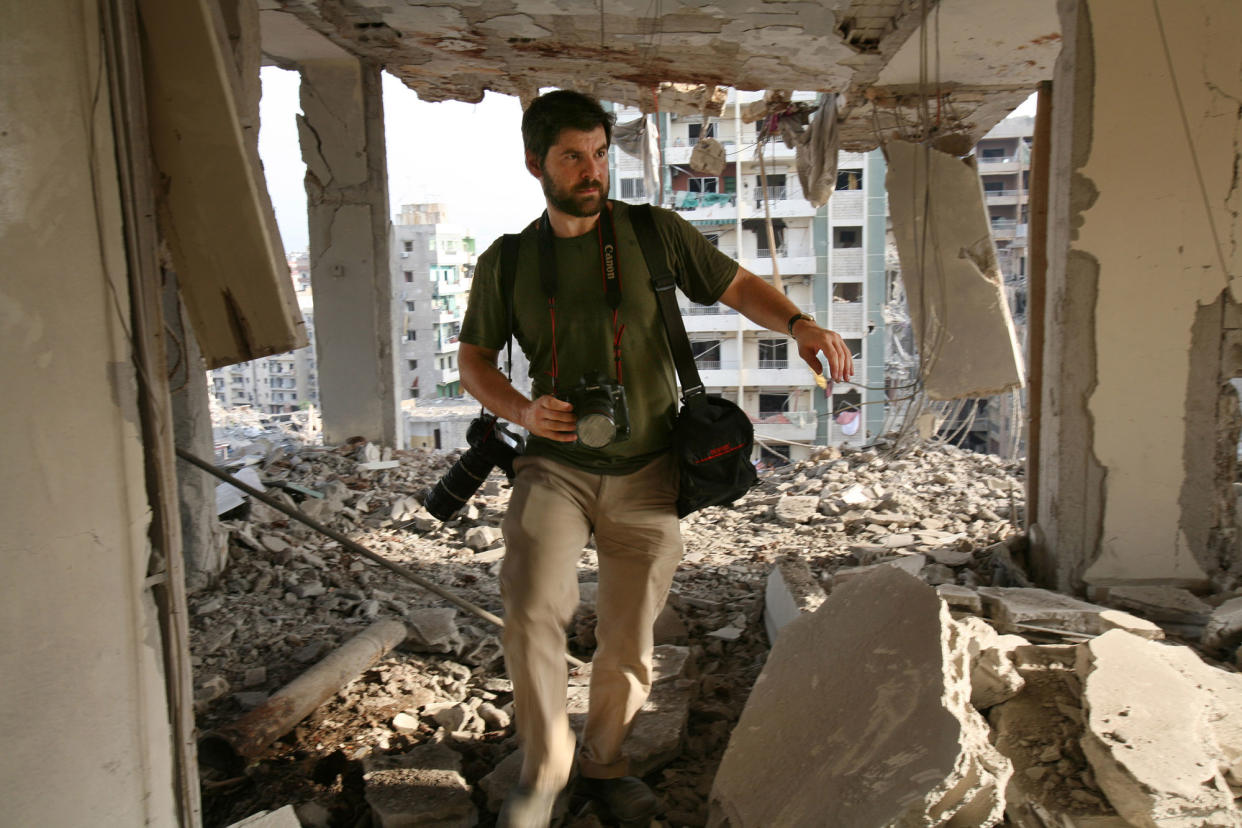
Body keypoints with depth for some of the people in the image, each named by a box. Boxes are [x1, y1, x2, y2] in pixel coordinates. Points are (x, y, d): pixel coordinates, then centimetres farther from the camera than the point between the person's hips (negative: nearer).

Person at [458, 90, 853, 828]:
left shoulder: (655, 233, 0)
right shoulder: (507, 261, 3)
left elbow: (737, 286, 4)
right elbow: (474, 360, 11)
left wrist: (800, 324, -17)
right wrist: (523, 411, -10)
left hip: (645, 473, 0)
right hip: (555, 465, 0)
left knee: (629, 642, 7)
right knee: (534, 611, -20)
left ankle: (602, 762, 33)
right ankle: (544, 768, 5)